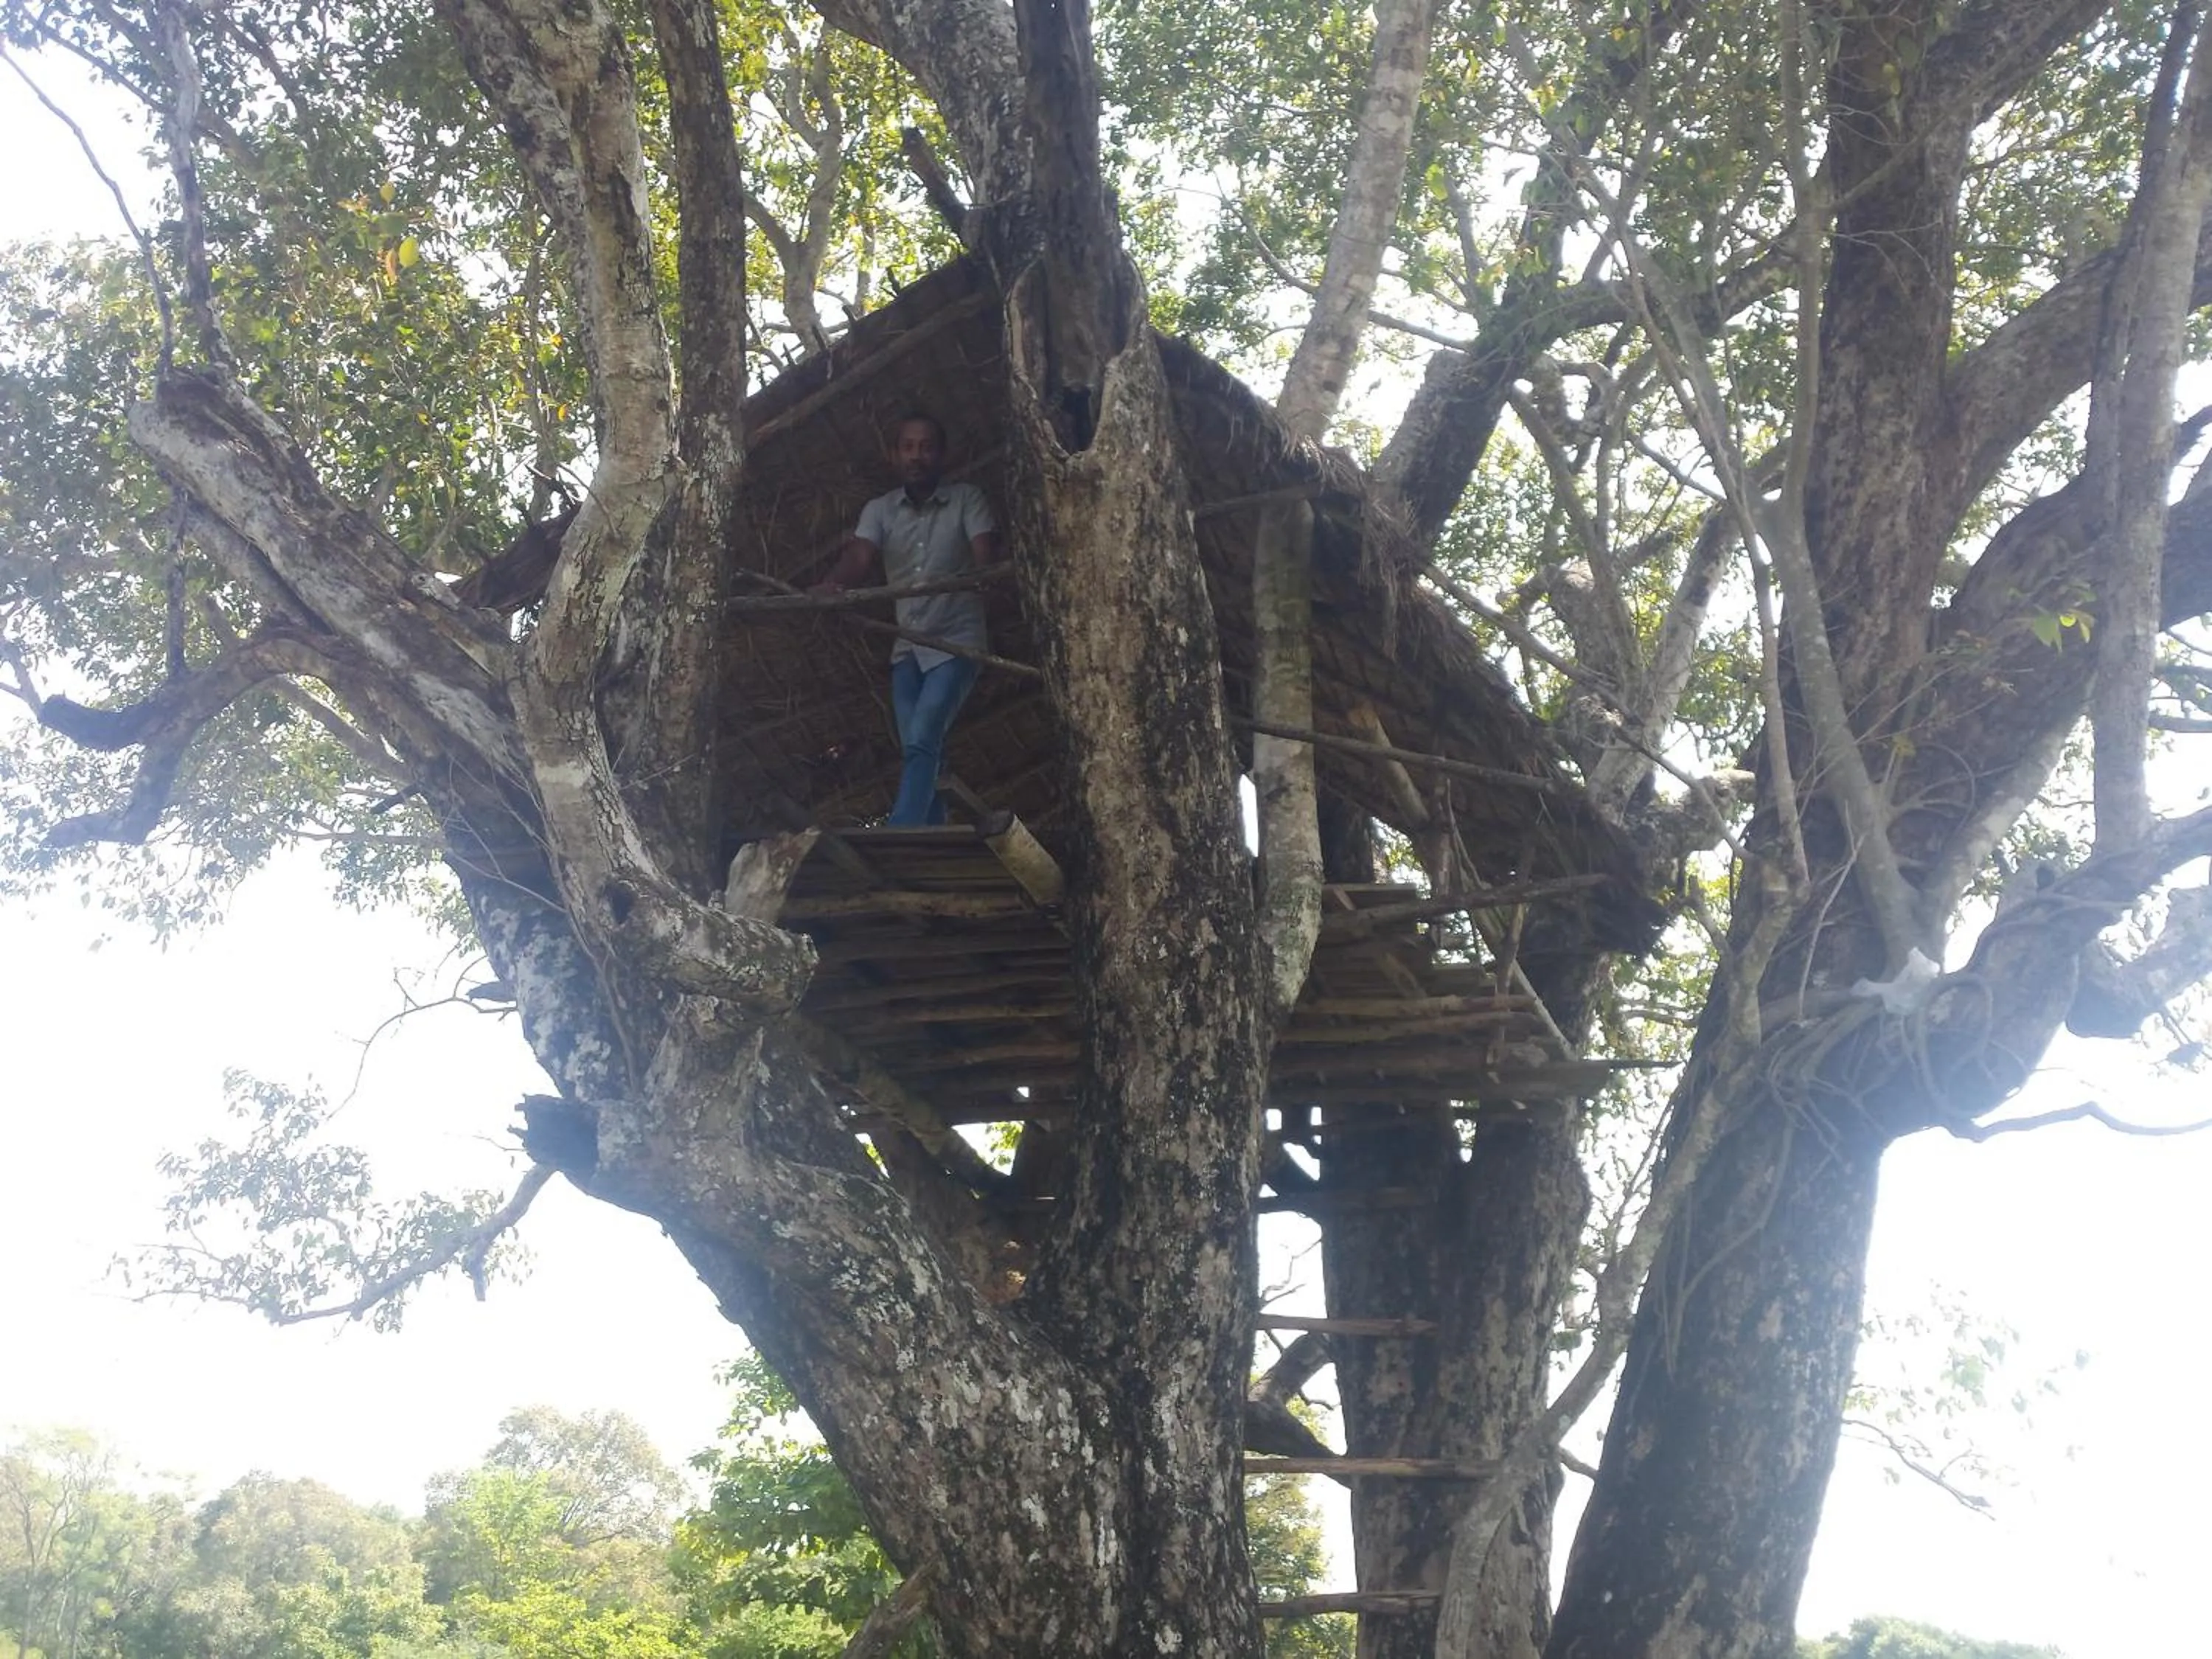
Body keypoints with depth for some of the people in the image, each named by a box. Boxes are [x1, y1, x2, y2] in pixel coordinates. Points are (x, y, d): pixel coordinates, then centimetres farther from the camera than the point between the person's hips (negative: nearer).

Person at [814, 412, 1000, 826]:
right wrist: (829, 586, -35)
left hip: (956, 642, -5)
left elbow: (986, 560, -15)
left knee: (920, 744, -19)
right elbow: (858, 558, -13)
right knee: (919, 751, 2)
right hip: (908, 646, 5)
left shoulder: (967, 500, -2)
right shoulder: (879, 510, 5)